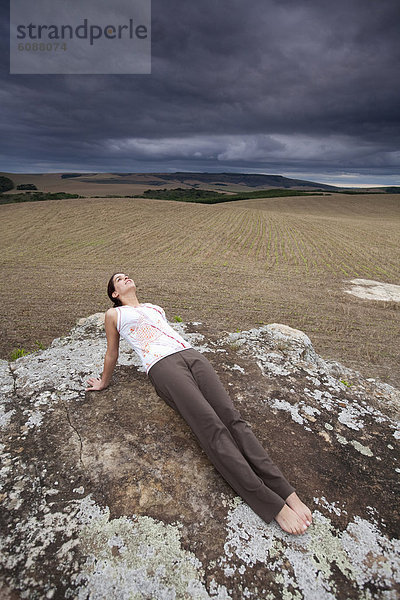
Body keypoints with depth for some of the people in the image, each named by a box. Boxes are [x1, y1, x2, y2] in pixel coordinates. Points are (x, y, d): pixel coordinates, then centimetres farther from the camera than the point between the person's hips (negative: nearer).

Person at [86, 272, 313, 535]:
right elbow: (112, 353, 24)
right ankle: (274, 505, -23)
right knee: (213, 427, -22)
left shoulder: (155, 307, 33)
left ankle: (288, 493, -20)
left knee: (232, 417, -16)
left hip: (191, 354, 6)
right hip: (162, 365, -5)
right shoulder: (114, 314, 17)